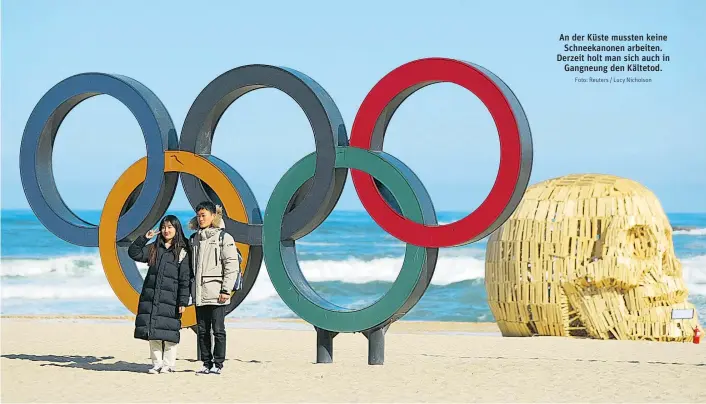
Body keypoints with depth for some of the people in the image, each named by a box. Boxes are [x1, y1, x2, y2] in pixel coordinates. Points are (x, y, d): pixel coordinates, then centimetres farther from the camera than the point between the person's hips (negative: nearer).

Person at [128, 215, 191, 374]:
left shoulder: (182, 252, -2)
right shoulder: (154, 248, 14)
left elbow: (185, 279, -5)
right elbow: (133, 253, 12)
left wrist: (183, 302, -11)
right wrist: (144, 238, -1)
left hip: (170, 299, -5)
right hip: (150, 297, 5)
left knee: (168, 332, -5)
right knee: (152, 332, 4)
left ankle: (168, 365, 5)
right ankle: (157, 364, 11)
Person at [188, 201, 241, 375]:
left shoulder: (223, 237, -3)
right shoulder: (194, 239, 15)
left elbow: (232, 265, -8)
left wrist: (226, 290, -13)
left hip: (216, 293, -6)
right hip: (199, 293, 6)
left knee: (218, 329, -2)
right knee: (202, 330, 7)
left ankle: (218, 364, 3)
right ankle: (207, 364, 13)